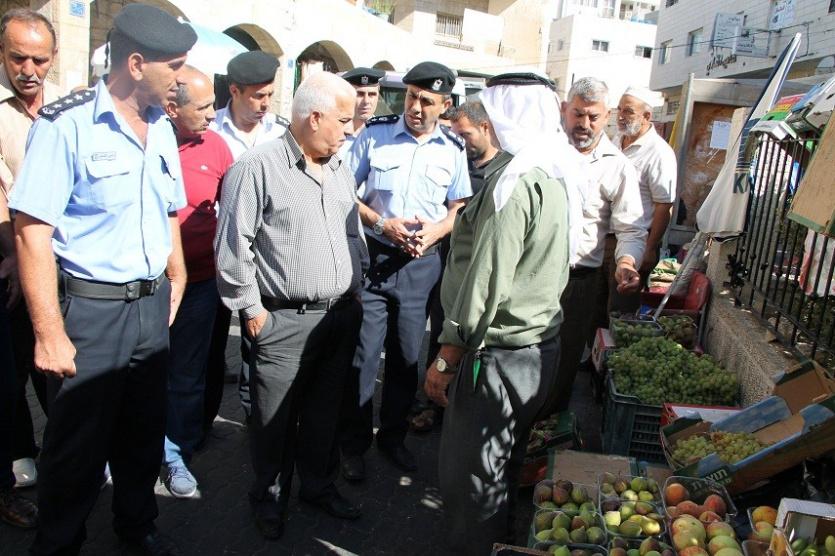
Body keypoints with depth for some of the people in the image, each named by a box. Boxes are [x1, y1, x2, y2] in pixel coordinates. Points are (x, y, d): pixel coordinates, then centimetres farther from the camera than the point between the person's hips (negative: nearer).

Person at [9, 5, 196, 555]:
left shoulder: (161, 126, 7)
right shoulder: (66, 124, -14)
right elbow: (33, 232, -16)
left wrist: (174, 283, 12)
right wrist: (49, 334, -18)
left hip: (152, 304, 6)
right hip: (91, 308, -6)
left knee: (145, 431, 20)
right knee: (79, 443, 9)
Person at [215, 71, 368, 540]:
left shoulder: (341, 170, 12)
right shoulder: (258, 167, -12)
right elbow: (233, 246, -12)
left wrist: (357, 287, 14)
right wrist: (252, 309, -9)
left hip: (343, 315, 6)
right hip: (285, 320, -6)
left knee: (325, 410, 19)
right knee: (277, 417, 8)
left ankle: (320, 485, 37)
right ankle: (270, 498, 29)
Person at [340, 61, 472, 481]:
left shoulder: (452, 149, 3)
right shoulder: (375, 134, -4)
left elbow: (458, 208, 10)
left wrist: (434, 232, -11)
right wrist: (382, 225, -15)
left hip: (422, 264, 2)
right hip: (373, 257, -2)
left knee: (408, 356, 13)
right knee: (362, 354, 2)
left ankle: (393, 435, 32)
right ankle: (354, 443, 20)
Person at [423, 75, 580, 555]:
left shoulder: (514, 181, -20)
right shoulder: (554, 177, 10)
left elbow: (486, 279, -23)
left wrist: (448, 354, -17)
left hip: (499, 355, -10)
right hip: (542, 345, 10)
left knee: (469, 476, 5)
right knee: (505, 466, 25)